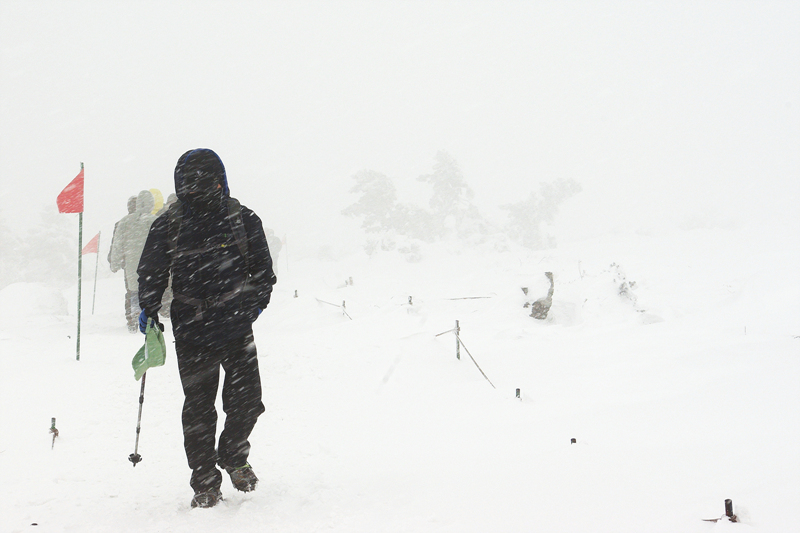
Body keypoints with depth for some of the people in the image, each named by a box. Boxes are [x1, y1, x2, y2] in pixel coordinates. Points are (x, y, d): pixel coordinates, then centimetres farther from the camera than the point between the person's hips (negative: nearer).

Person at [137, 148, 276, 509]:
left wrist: (256, 301, 2)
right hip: (191, 332, 0)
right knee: (198, 408, 3)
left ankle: (233, 455, 30)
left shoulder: (243, 220, 2)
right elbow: (151, 273, 10)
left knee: (247, 399, 0)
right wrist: (148, 309, 0)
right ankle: (205, 482, 16)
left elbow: (263, 269, 12)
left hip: (236, 326, 0)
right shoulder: (167, 226, 2)